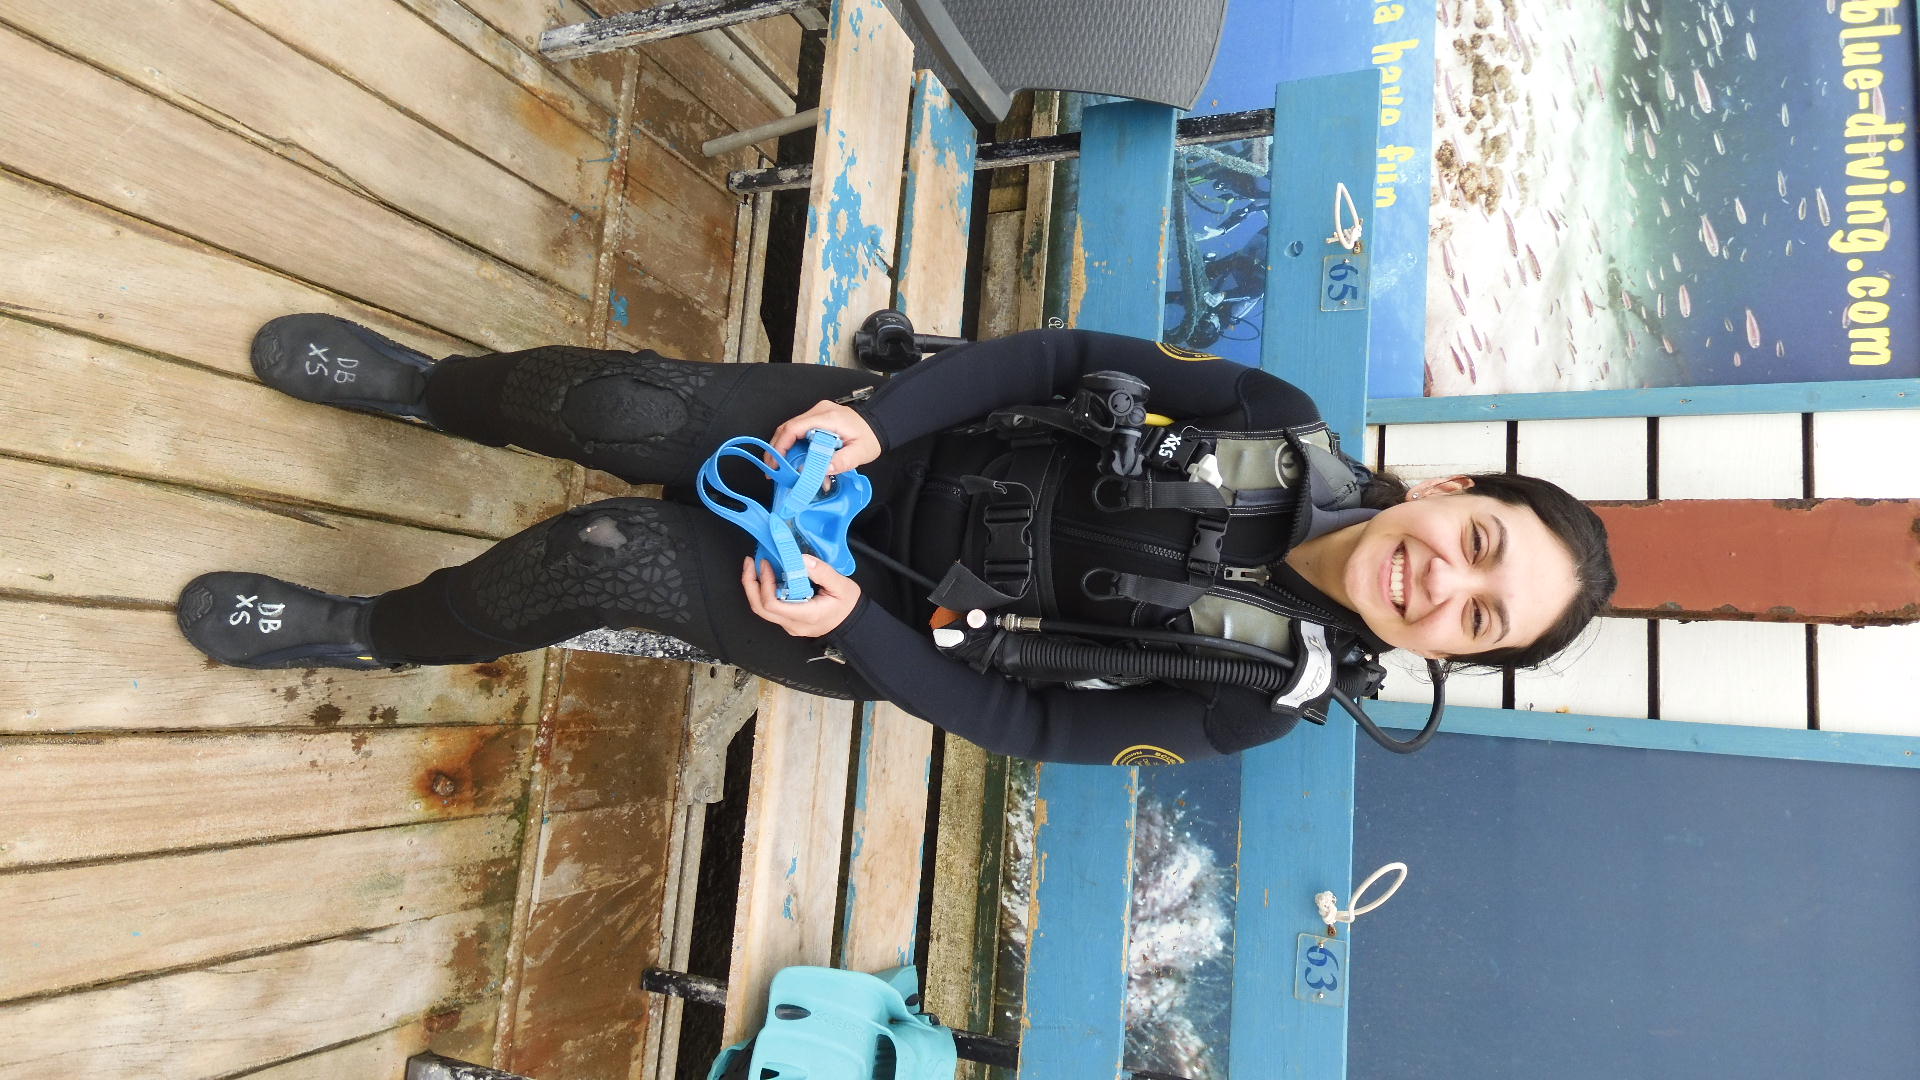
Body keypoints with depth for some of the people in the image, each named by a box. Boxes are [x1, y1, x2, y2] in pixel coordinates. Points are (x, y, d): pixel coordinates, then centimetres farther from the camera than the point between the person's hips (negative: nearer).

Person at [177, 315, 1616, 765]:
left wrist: (851, 627, -22)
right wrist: (873, 412, -19)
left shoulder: (1266, 695, -11)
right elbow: (1076, 359, -6)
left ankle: (365, 635, 16)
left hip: (892, 629, -3)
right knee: (622, 403, -13)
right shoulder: (1288, 430, -5)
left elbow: (1030, 724, -12)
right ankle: (421, 386, 23)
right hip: (886, 442, 3)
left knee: (601, 557, -17)